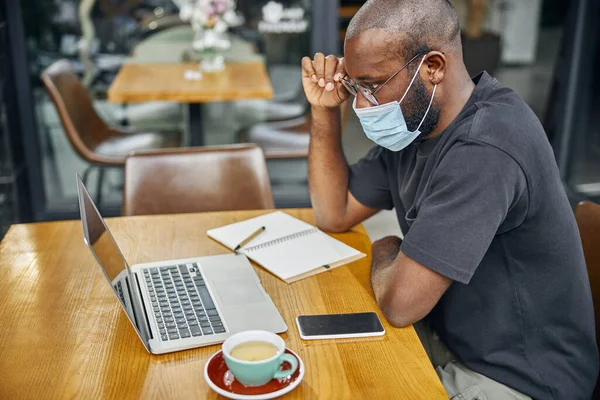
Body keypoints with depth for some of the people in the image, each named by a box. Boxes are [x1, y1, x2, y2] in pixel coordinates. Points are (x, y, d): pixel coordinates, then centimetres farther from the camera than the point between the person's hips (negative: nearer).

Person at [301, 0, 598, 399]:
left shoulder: (485, 149, -31)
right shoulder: (411, 124, -2)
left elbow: (400, 303, -30)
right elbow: (334, 214, 6)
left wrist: (385, 253, -7)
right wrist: (324, 110, -5)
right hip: (445, 339, 8)